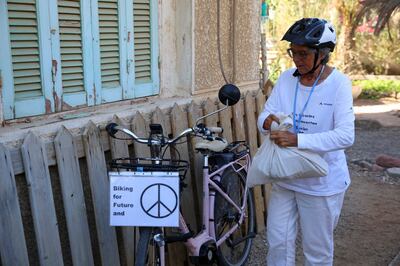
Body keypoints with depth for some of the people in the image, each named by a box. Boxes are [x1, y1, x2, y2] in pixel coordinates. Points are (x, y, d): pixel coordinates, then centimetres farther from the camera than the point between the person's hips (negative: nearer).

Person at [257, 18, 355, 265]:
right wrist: (267, 122, -24)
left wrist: (297, 140, -34)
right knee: (278, 243, 13)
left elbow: (346, 135, -24)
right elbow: (263, 117, 1)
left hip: (321, 183, -4)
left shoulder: (338, 83, -15)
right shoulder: (286, 78, -1)